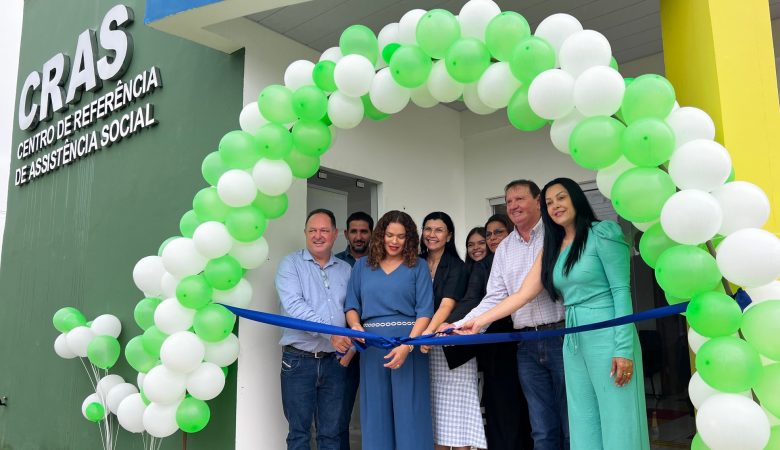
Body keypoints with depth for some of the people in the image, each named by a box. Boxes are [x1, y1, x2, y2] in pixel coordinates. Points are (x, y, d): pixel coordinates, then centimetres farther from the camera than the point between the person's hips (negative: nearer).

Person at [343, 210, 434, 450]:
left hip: (409, 343, -2)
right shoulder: (362, 266, 12)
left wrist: (407, 346, -17)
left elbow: (425, 311, -4)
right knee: (376, 413, 8)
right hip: (372, 346, 2)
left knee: (409, 412, 0)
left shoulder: (418, 266, 3)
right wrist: (355, 327, -12)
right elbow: (351, 305, 10)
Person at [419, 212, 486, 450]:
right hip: (426, 347, 4)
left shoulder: (456, 267, -3)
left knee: (456, 410, -4)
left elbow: (447, 305, -17)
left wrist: (429, 332, -34)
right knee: (434, 410, 5)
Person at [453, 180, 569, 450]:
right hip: (528, 345, 4)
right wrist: (460, 326, -3)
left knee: (574, 427, 2)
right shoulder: (504, 249, 14)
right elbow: (495, 298, 9)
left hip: (563, 336, -4)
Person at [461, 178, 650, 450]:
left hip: (607, 337, -6)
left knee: (618, 425, -2)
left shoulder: (602, 233, -5)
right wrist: (478, 322, 8)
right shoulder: (552, 248, 14)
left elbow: (621, 291, -10)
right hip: (573, 342, 6)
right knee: (584, 427, 10)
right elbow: (522, 295, 12)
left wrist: (624, 348, -16)